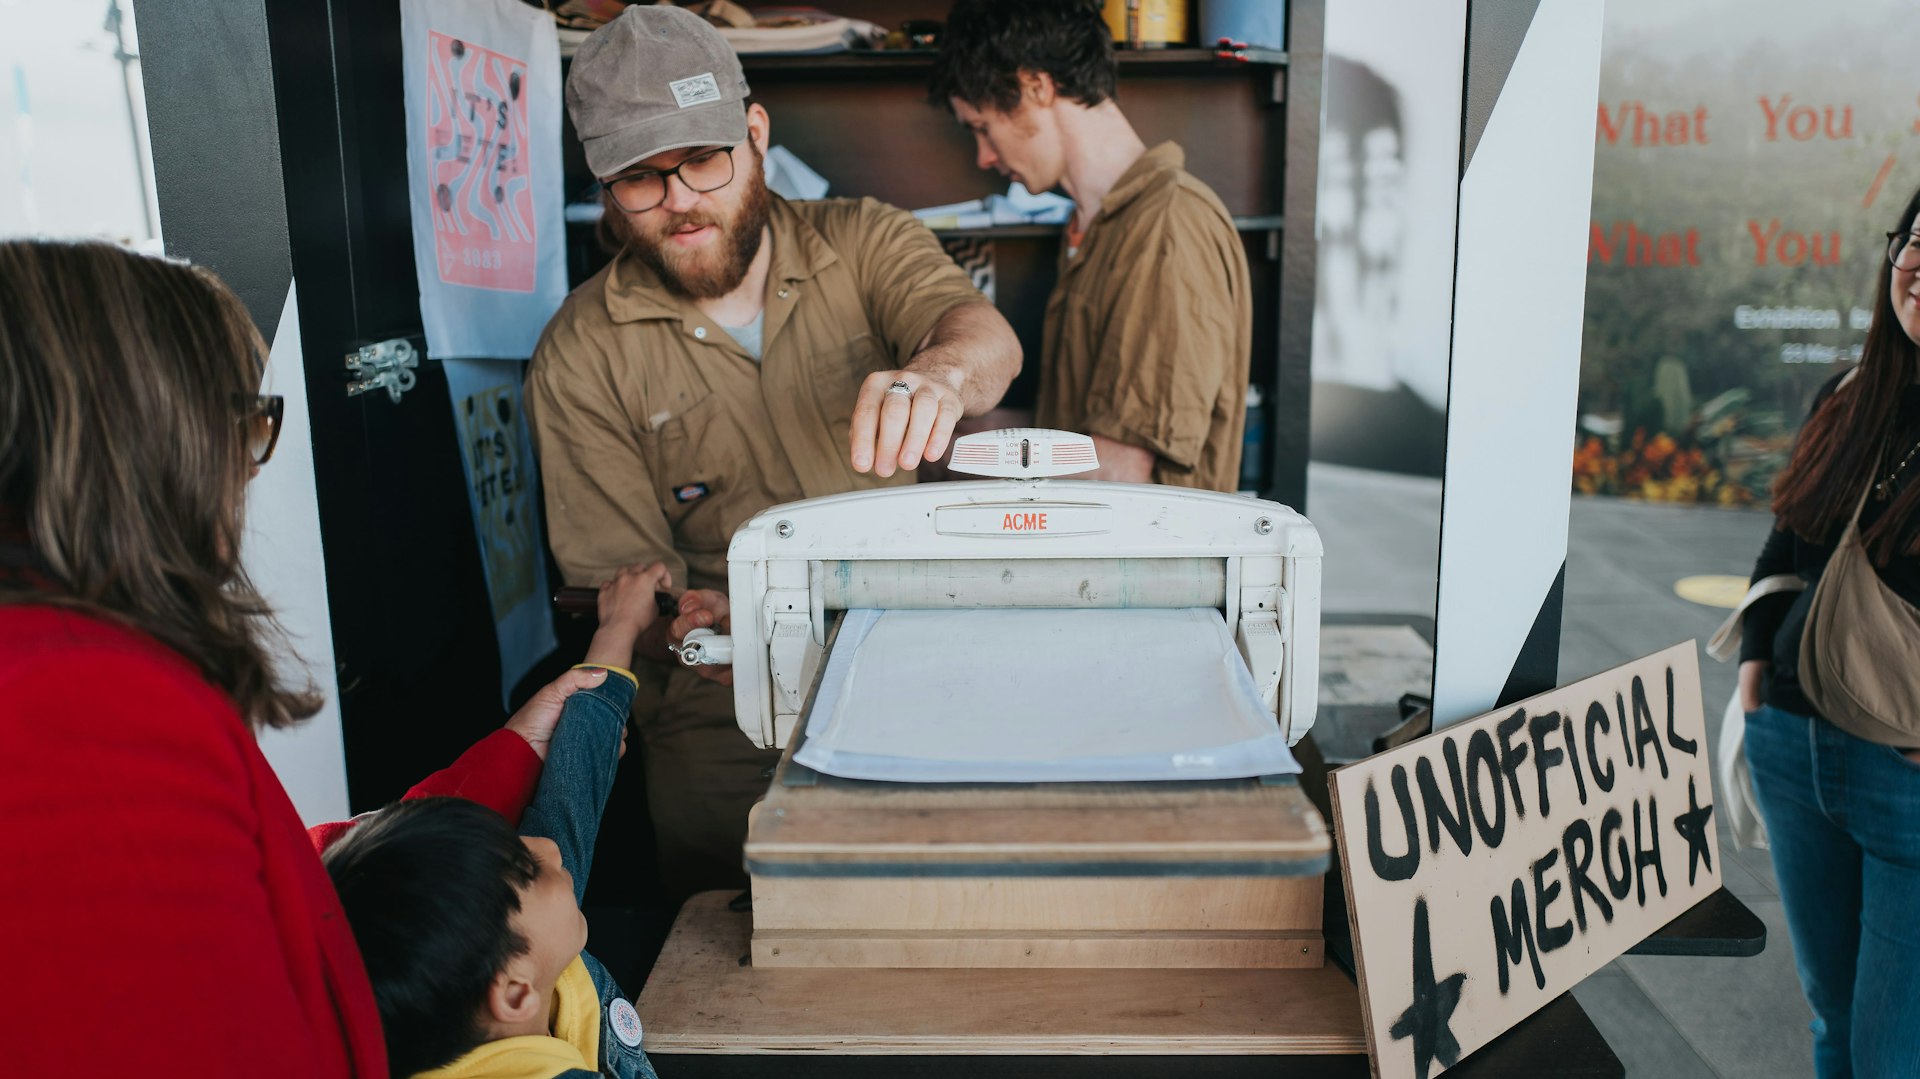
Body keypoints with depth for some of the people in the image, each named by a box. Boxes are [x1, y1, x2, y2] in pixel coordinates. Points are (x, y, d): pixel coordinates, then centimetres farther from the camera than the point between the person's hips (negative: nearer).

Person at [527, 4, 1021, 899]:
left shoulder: (861, 242, 2)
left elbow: (986, 335, -18)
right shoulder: (580, 359, -1)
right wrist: (683, 622, -27)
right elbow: (617, 572, -4)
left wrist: (940, 371, -42)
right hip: (728, 724, 0)